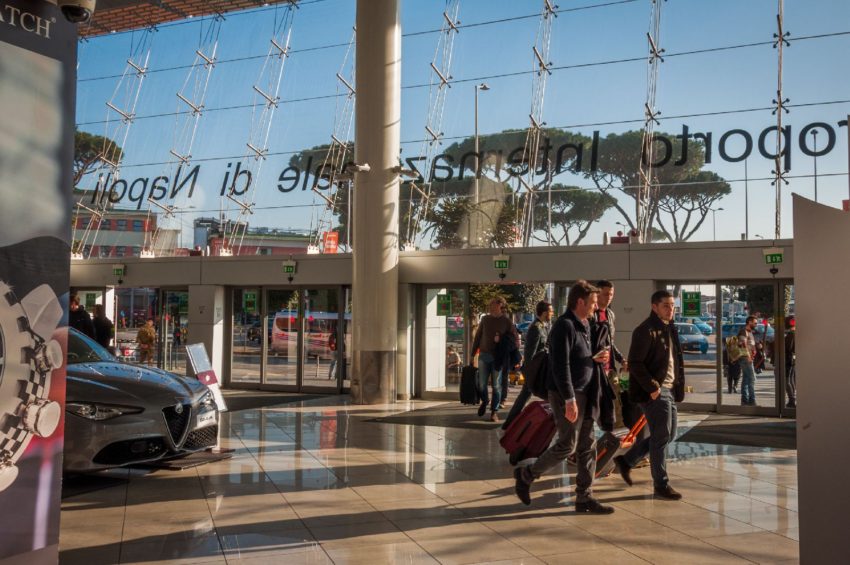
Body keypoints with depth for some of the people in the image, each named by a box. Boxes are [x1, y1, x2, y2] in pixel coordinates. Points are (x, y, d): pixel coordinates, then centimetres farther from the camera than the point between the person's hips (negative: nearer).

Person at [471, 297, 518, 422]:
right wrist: (473, 353, 10)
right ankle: (484, 402, 31)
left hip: (498, 357, -2)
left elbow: (515, 338, 1)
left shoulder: (506, 321, -1)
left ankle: (494, 412, 8)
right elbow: (478, 336, 13)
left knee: (496, 385, 0)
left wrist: (501, 338, -12)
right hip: (484, 355, 2)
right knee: (481, 384, 3)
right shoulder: (485, 319, 8)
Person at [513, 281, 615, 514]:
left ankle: (584, 498, 16)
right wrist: (569, 400, -24)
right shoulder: (564, 326, -17)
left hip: (583, 394, 9)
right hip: (567, 395, -9)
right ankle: (525, 475, 14)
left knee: (587, 446, 9)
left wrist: (594, 359, 4)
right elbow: (561, 366, -22)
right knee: (567, 445, -3)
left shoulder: (584, 325, 14)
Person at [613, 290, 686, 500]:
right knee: (661, 437, -3)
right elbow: (635, 364, -18)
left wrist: (679, 385, 11)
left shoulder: (670, 329, 14)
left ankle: (626, 460, 26)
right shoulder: (646, 331, -14)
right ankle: (661, 485, 9)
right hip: (654, 391, -9)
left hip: (670, 390, 9)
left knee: (668, 435, 15)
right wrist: (652, 387, -20)